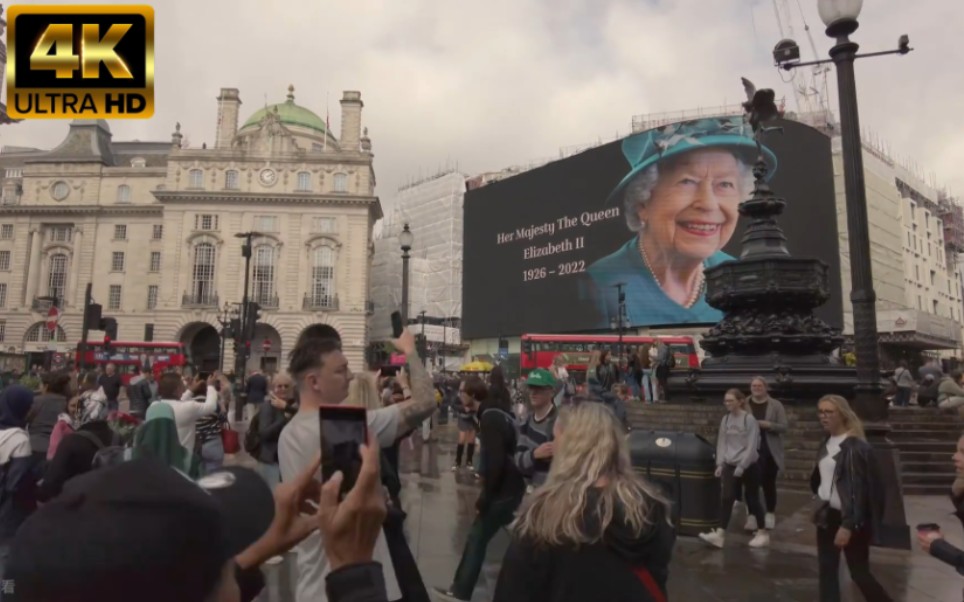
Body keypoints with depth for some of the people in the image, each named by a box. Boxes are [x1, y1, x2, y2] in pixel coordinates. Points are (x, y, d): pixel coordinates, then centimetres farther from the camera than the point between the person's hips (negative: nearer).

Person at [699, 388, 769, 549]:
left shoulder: (749, 419, -13)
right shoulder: (725, 419, 4)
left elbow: (752, 446, -15)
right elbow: (721, 442, 7)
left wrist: (741, 466, -16)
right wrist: (720, 464, 1)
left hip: (748, 466, -5)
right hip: (730, 465, 5)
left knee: (752, 499, 7)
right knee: (726, 498, -2)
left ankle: (763, 533, 24)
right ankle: (720, 534, -3)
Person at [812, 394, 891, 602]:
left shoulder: (856, 446, -17)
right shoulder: (827, 443, 6)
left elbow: (857, 488, -20)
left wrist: (848, 525, -22)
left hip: (849, 518, -7)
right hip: (828, 514, 7)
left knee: (859, 572, 4)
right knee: (827, 570, 11)